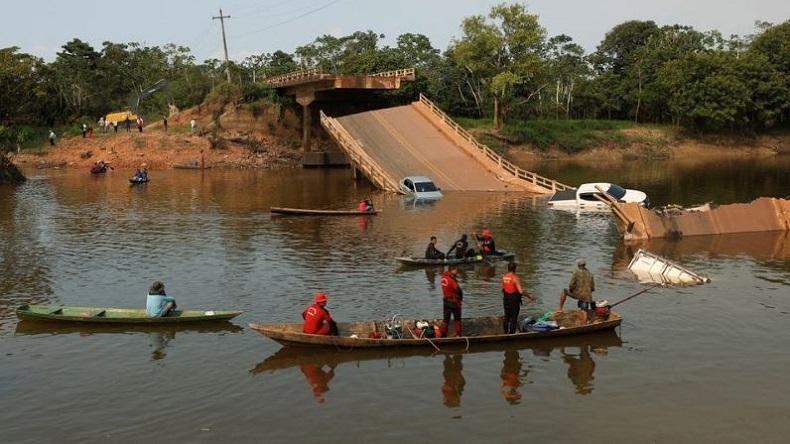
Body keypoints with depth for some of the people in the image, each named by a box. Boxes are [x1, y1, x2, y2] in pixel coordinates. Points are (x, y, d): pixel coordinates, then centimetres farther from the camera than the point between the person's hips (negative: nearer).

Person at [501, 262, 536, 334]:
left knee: (507, 317, 17)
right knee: (514, 318, 2)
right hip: (514, 300, -7)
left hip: (506, 299, 7)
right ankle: (511, 334, 3)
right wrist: (529, 296, -11)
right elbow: (520, 291, -22)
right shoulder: (515, 277, -17)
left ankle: (506, 333, 25)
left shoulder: (504, 276, 2)